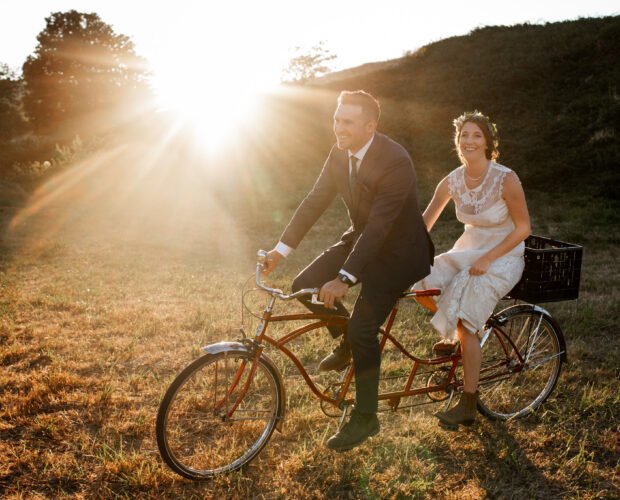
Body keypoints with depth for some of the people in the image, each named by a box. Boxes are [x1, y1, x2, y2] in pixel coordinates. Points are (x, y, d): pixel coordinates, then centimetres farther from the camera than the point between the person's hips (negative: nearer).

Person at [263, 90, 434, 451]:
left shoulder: (395, 161, -28)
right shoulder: (340, 154, -5)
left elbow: (379, 226, -32)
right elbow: (316, 201, -3)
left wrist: (345, 279, -36)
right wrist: (281, 249, -9)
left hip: (398, 251, -7)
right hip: (362, 238, 8)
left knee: (363, 328, -14)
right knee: (305, 286, -5)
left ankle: (365, 418, 6)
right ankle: (348, 342, 21)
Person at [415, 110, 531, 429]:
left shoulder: (506, 180, -18)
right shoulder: (452, 182, -5)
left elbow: (523, 228, -12)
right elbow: (424, 223, 2)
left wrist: (487, 259, -20)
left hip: (503, 256, -5)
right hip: (467, 250, 5)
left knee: (465, 323, -20)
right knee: (421, 283, -18)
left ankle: (468, 405, -5)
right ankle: (453, 335, 11)